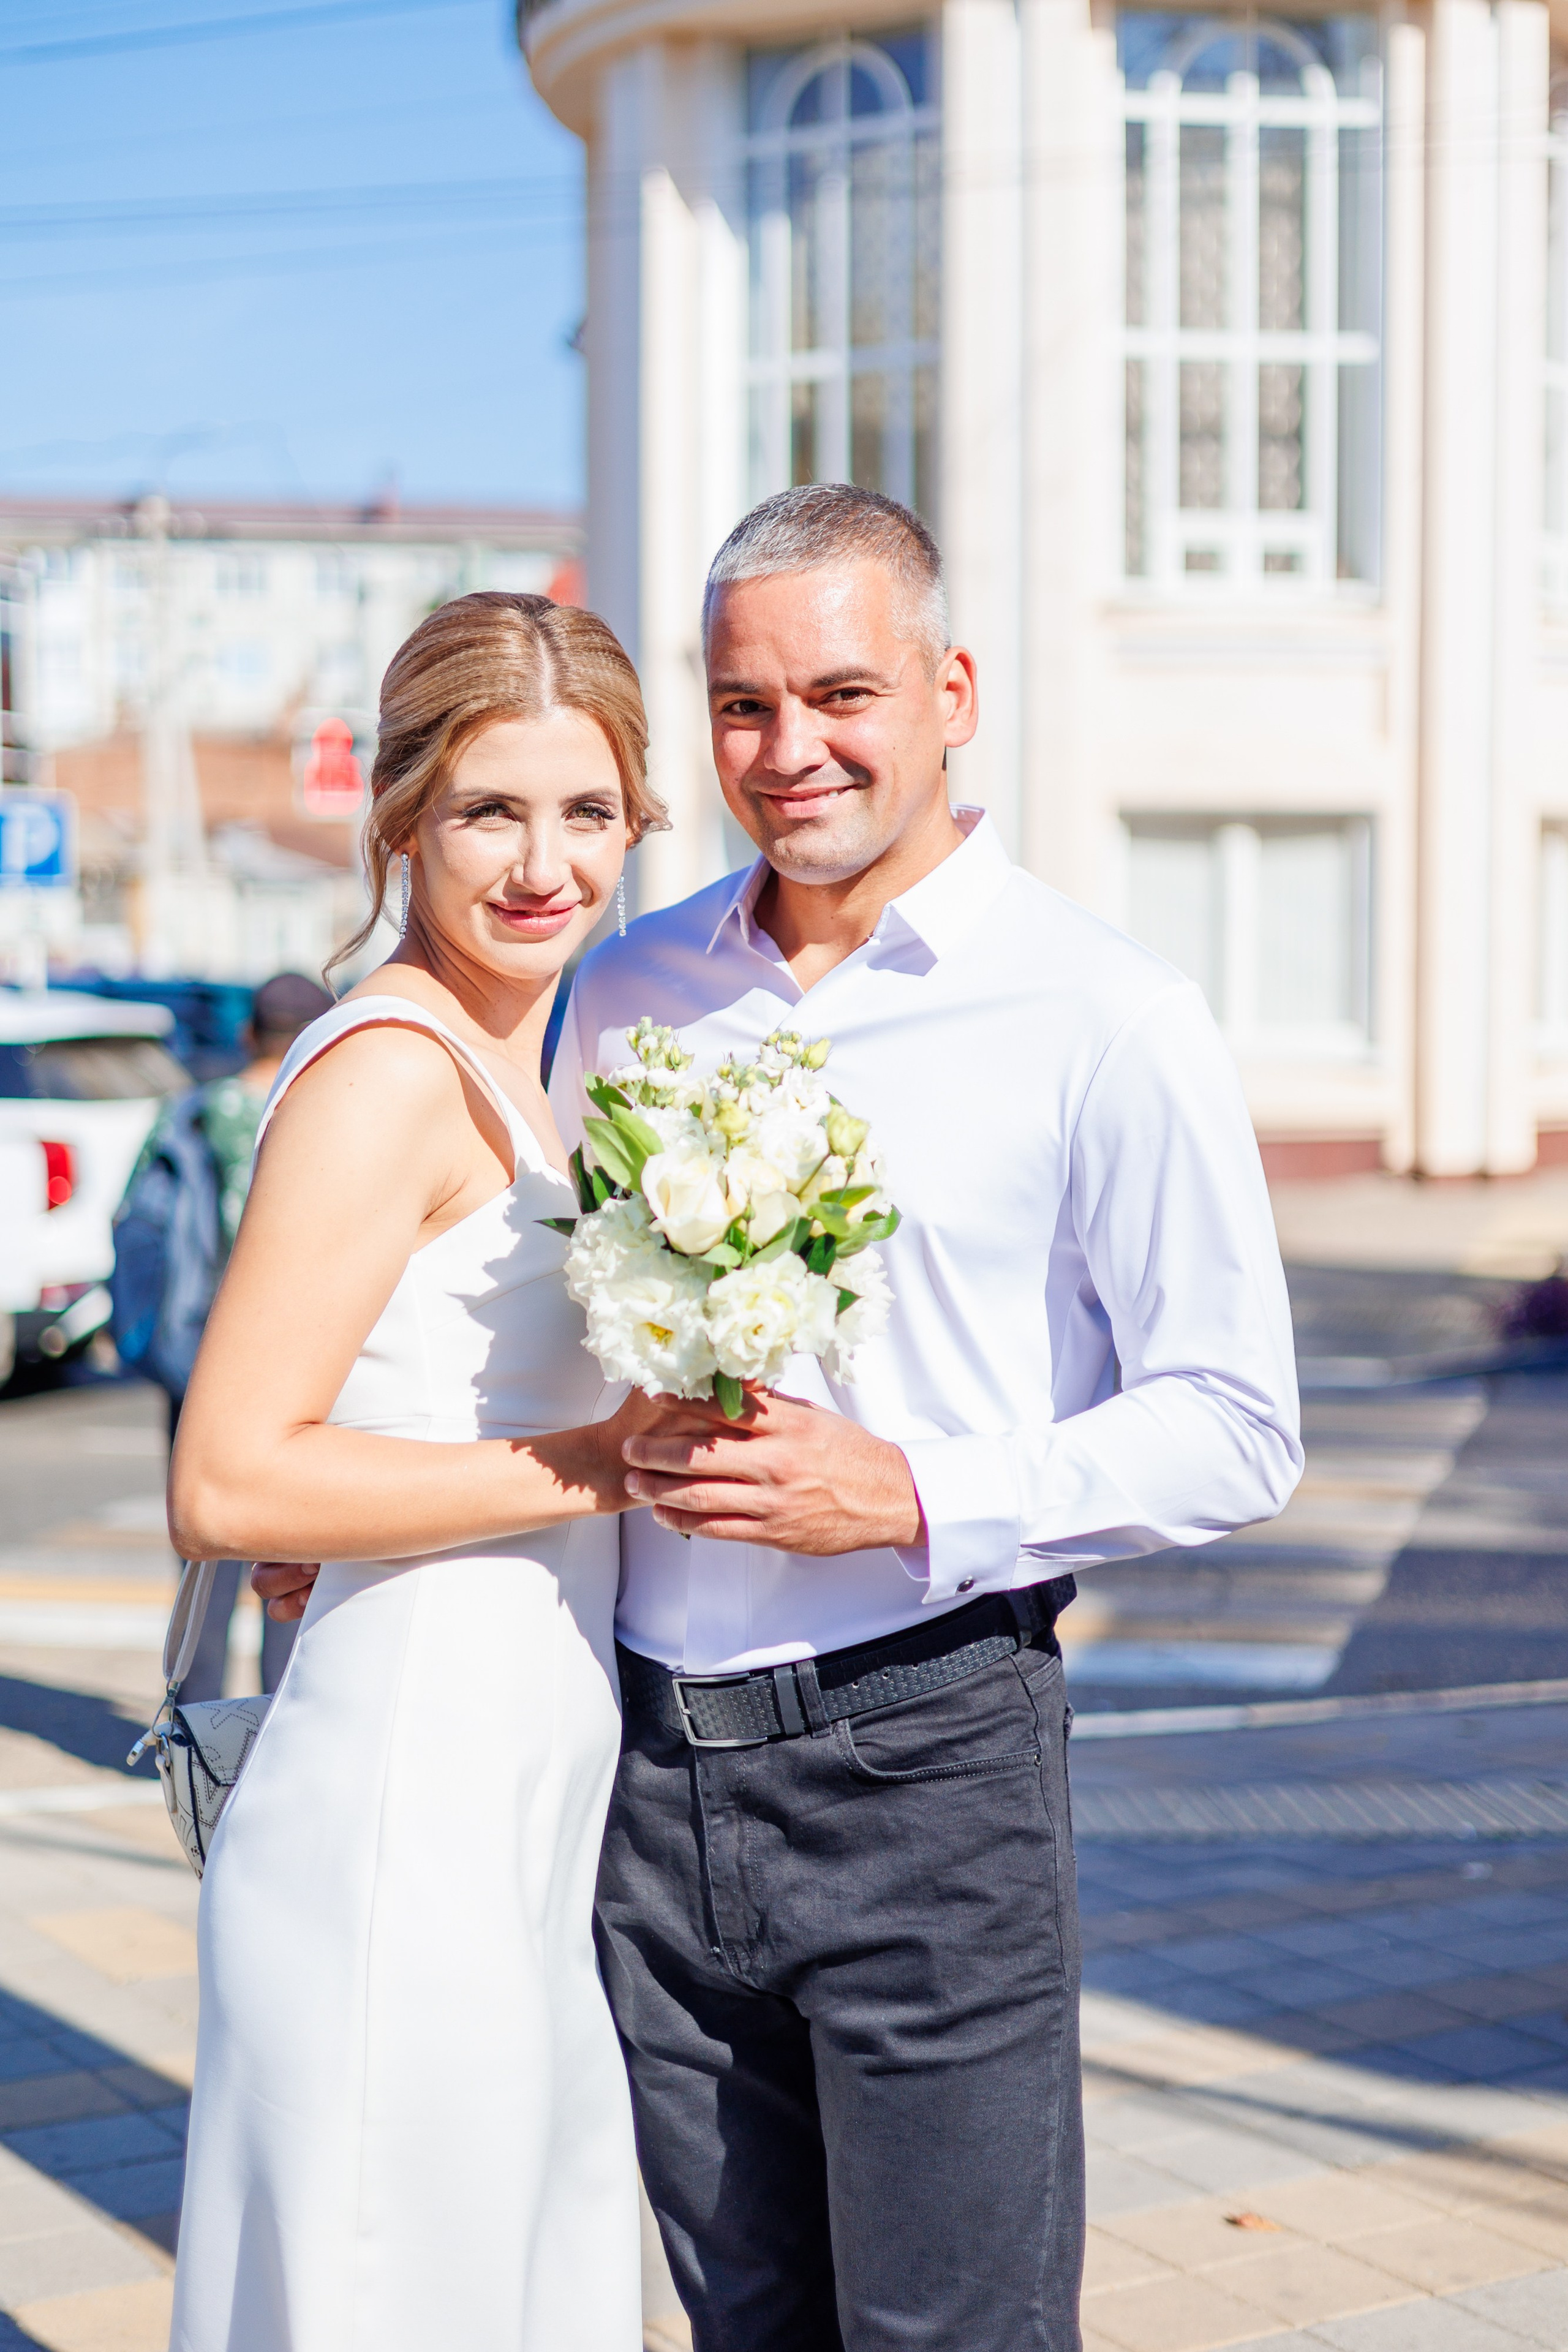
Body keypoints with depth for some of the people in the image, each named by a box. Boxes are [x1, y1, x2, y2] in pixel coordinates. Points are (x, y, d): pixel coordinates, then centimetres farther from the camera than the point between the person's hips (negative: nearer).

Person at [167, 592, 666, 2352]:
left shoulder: (509, 1068, 14)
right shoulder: (390, 1071, -15)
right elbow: (228, 1486, -21)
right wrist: (592, 1465, -18)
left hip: (526, 1816, 9)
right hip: (402, 1822, -9)